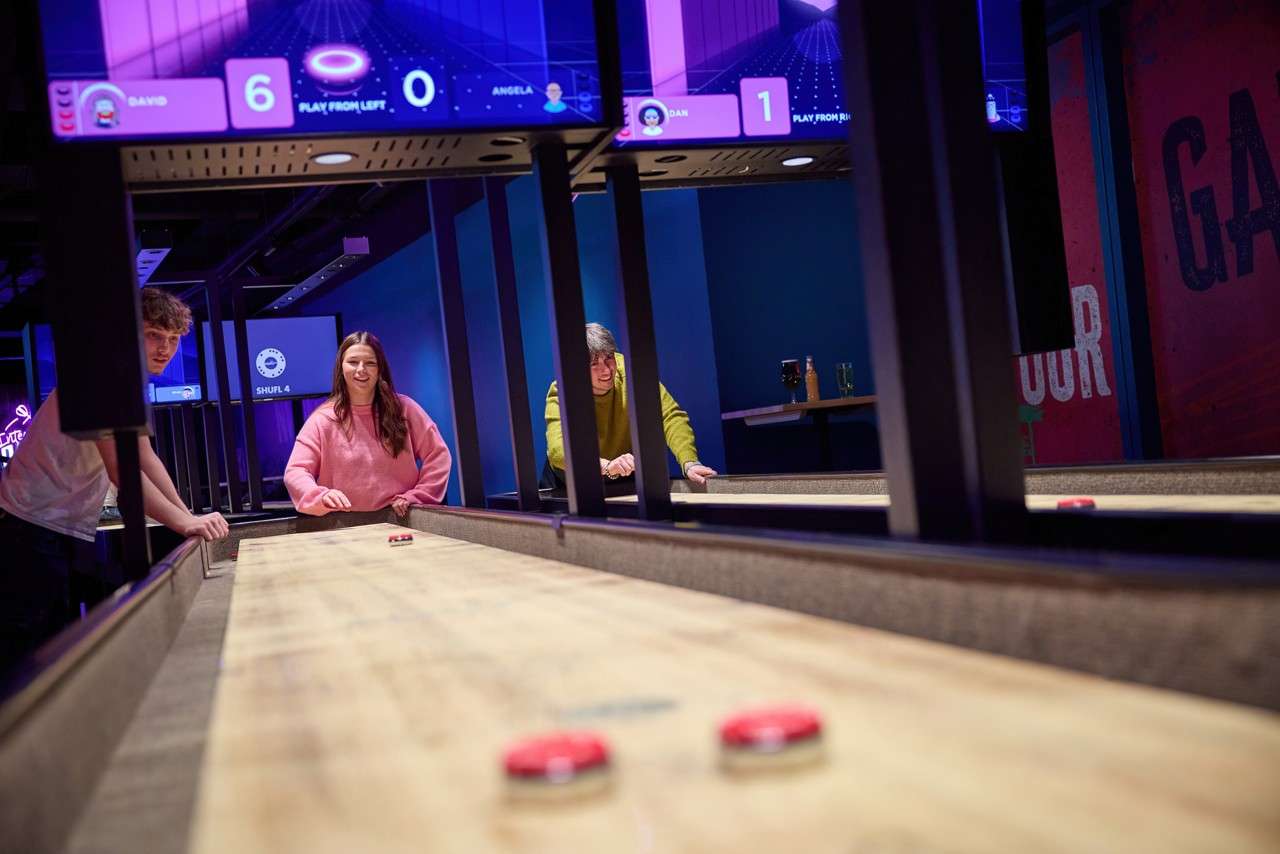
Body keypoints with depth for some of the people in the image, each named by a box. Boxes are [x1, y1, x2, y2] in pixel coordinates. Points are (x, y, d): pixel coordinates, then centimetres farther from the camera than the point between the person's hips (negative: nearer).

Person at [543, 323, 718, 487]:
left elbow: (672, 416, -31)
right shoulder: (560, 393, -30)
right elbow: (558, 449, -45)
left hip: (626, 478, -1)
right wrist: (607, 466, -63)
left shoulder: (629, 371, -27)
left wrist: (689, 462, -49)